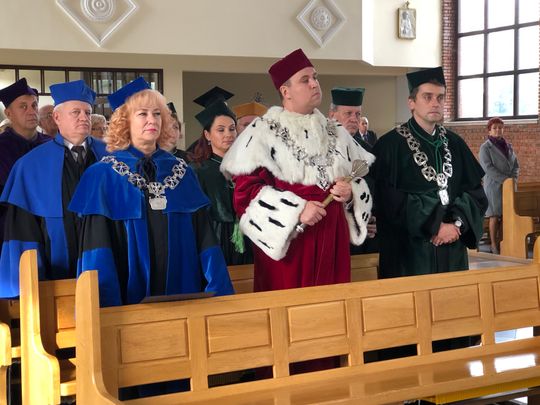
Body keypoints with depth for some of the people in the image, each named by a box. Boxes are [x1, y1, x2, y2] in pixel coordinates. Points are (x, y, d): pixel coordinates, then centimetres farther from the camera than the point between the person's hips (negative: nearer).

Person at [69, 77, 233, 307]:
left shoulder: (181, 173, 7)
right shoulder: (103, 176, -3)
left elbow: (203, 237, 4)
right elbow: (98, 247, -8)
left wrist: (218, 290, -6)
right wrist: (106, 305, -18)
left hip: (184, 293, 3)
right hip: (129, 299, -3)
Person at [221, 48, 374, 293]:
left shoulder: (335, 132, 13)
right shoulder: (263, 132, -5)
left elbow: (359, 180, 17)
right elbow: (246, 190, -13)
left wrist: (350, 193, -6)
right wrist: (297, 211, -18)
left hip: (332, 241, 5)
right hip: (286, 241, -5)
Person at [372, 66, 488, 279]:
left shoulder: (454, 143, 10)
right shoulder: (390, 145, -7)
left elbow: (475, 192, 8)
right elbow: (389, 200, -14)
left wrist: (457, 224, -9)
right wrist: (433, 226, -14)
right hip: (409, 253, -5)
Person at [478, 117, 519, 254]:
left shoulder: (508, 146, 15)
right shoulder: (485, 148, -2)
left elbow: (516, 165, 15)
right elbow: (488, 168, -12)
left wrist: (514, 178, -4)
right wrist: (505, 179, -18)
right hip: (494, 185, -5)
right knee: (495, 216, -6)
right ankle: (494, 246, -1)